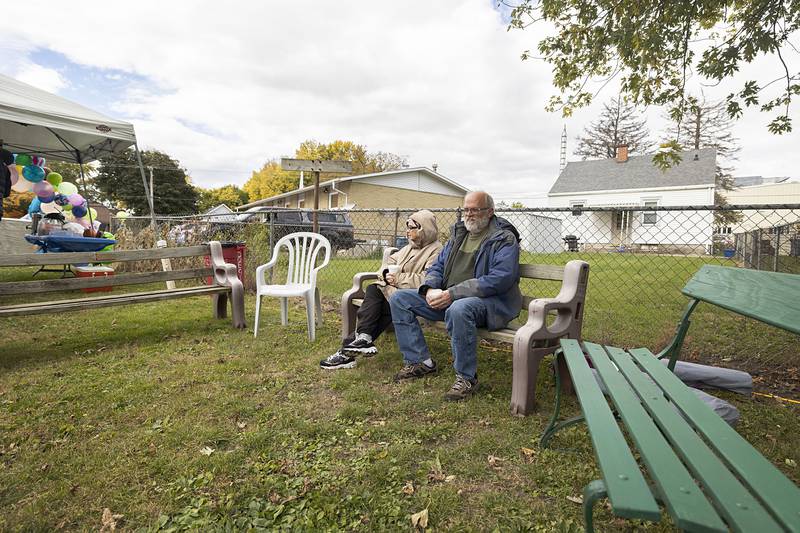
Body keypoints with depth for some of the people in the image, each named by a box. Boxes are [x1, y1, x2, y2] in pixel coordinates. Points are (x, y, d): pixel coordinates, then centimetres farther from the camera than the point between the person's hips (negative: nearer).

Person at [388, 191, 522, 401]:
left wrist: (452, 294, -26)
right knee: (399, 299, 0)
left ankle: (467, 378, -21)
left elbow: (499, 279, -22)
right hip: (447, 297, 8)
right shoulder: (458, 233, 15)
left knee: (459, 309, -42)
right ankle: (420, 361, 2)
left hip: (489, 301, -7)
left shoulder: (504, 239, -8)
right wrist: (430, 289, -7)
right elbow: (438, 265, 18)